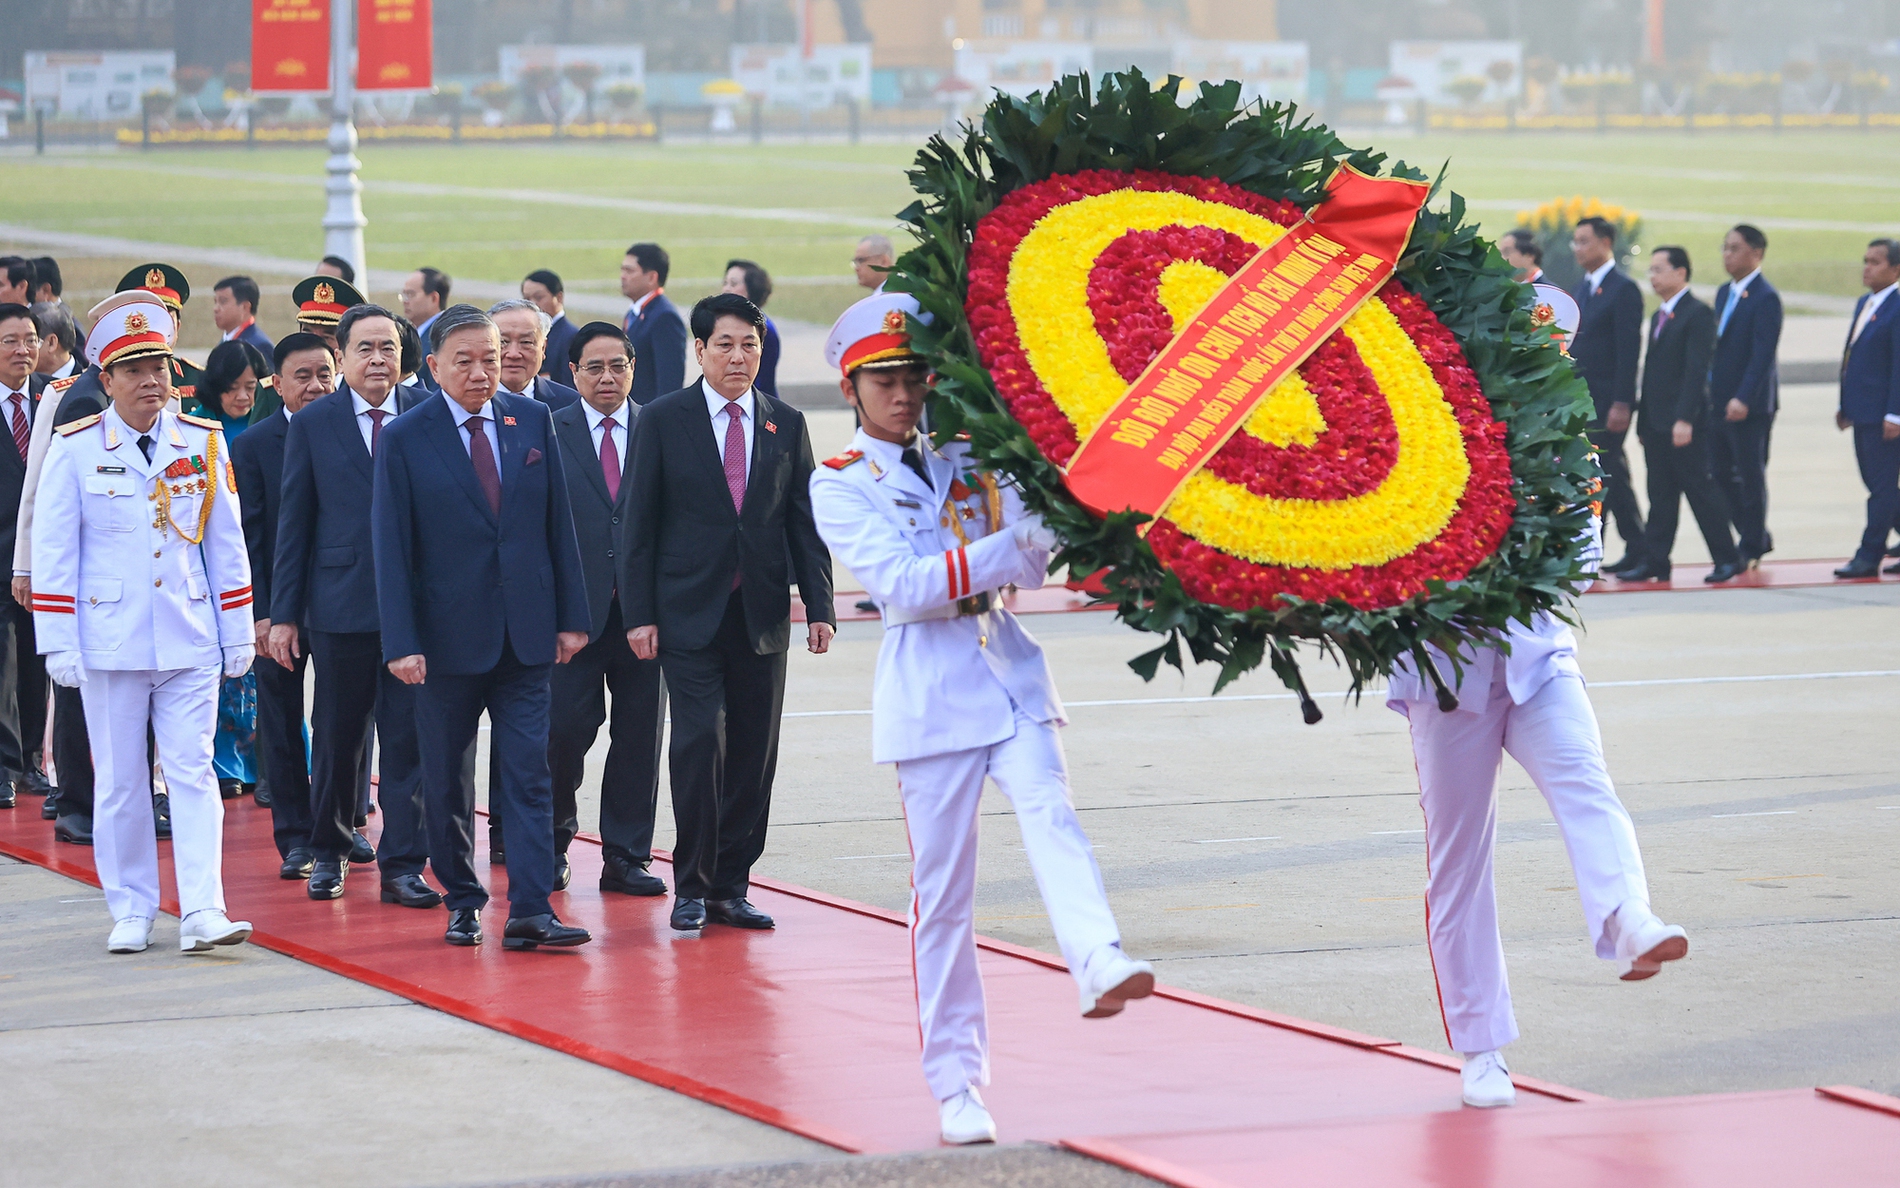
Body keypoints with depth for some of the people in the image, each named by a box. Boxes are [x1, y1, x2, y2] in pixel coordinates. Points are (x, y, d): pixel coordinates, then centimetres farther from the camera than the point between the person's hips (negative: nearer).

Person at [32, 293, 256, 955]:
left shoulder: (203, 443, 5)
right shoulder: (75, 449, -2)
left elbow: (226, 544, 10)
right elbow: (54, 552, 0)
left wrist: (238, 633, 8)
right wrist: (59, 645, -5)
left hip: (191, 642, 1)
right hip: (109, 643, -1)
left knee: (193, 773, -5)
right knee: (120, 781, 5)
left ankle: (202, 912, -9)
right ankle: (131, 913, 14)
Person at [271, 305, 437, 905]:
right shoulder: (313, 423, 3)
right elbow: (293, 522, 4)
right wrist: (283, 613, 1)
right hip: (340, 601, 0)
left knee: (409, 737, 0)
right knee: (337, 736, 10)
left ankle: (402, 865, 6)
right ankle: (329, 851, 28)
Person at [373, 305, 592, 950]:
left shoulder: (533, 421, 5)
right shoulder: (406, 438, -4)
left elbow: (559, 524, 8)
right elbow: (391, 547, -6)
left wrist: (571, 616, 4)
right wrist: (400, 642, -12)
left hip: (525, 630, 2)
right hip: (448, 633, -2)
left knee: (528, 771, -5)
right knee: (446, 778, 8)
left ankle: (530, 909, -8)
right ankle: (462, 902, 22)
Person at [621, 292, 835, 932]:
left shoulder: (786, 424, 9)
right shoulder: (662, 420, 0)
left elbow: (804, 523, 11)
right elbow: (637, 524, 0)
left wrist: (819, 607, 2)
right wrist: (639, 615, -6)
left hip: (761, 615, 3)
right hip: (690, 614, -3)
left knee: (753, 754, 4)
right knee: (700, 742, -12)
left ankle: (730, 886, 13)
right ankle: (692, 887, -2)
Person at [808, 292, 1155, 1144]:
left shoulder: (967, 462, 14)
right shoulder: (840, 485, 2)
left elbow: (1028, 572, 10)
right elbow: (901, 585, -13)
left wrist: (1045, 527, -12)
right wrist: (1006, 547, -20)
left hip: (1011, 675, 3)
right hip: (929, 692, -3)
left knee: (1050, 815, -24)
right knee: (942, 891, 0)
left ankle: (1102, 966, -46)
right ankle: (956, 1084, 8)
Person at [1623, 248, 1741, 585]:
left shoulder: (1697, 314, -10)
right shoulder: (1659, 317, 18)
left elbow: (1696, 370, -17)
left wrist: (1684, 419, -23)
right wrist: (1643, 421, 16)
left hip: (1683, 422, -8)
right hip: (1656, 423, 8)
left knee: (1699, 488, -3)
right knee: (1660, 493, 8)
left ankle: (1727, 559, 4)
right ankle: (1654, 562, 8)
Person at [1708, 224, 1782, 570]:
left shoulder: (1765, 298, -13)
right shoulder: (1724, 293, 14)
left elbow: (1763, 355, -20)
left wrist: (1743, 399, -27)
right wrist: (1710, 394, 14)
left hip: (1750, 405, -8)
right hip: (1719, 401, 8)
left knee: (1750, 476, 0)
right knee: (1721, 475, 10)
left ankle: (1751, 549, 9)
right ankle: (1757, 538, 23)